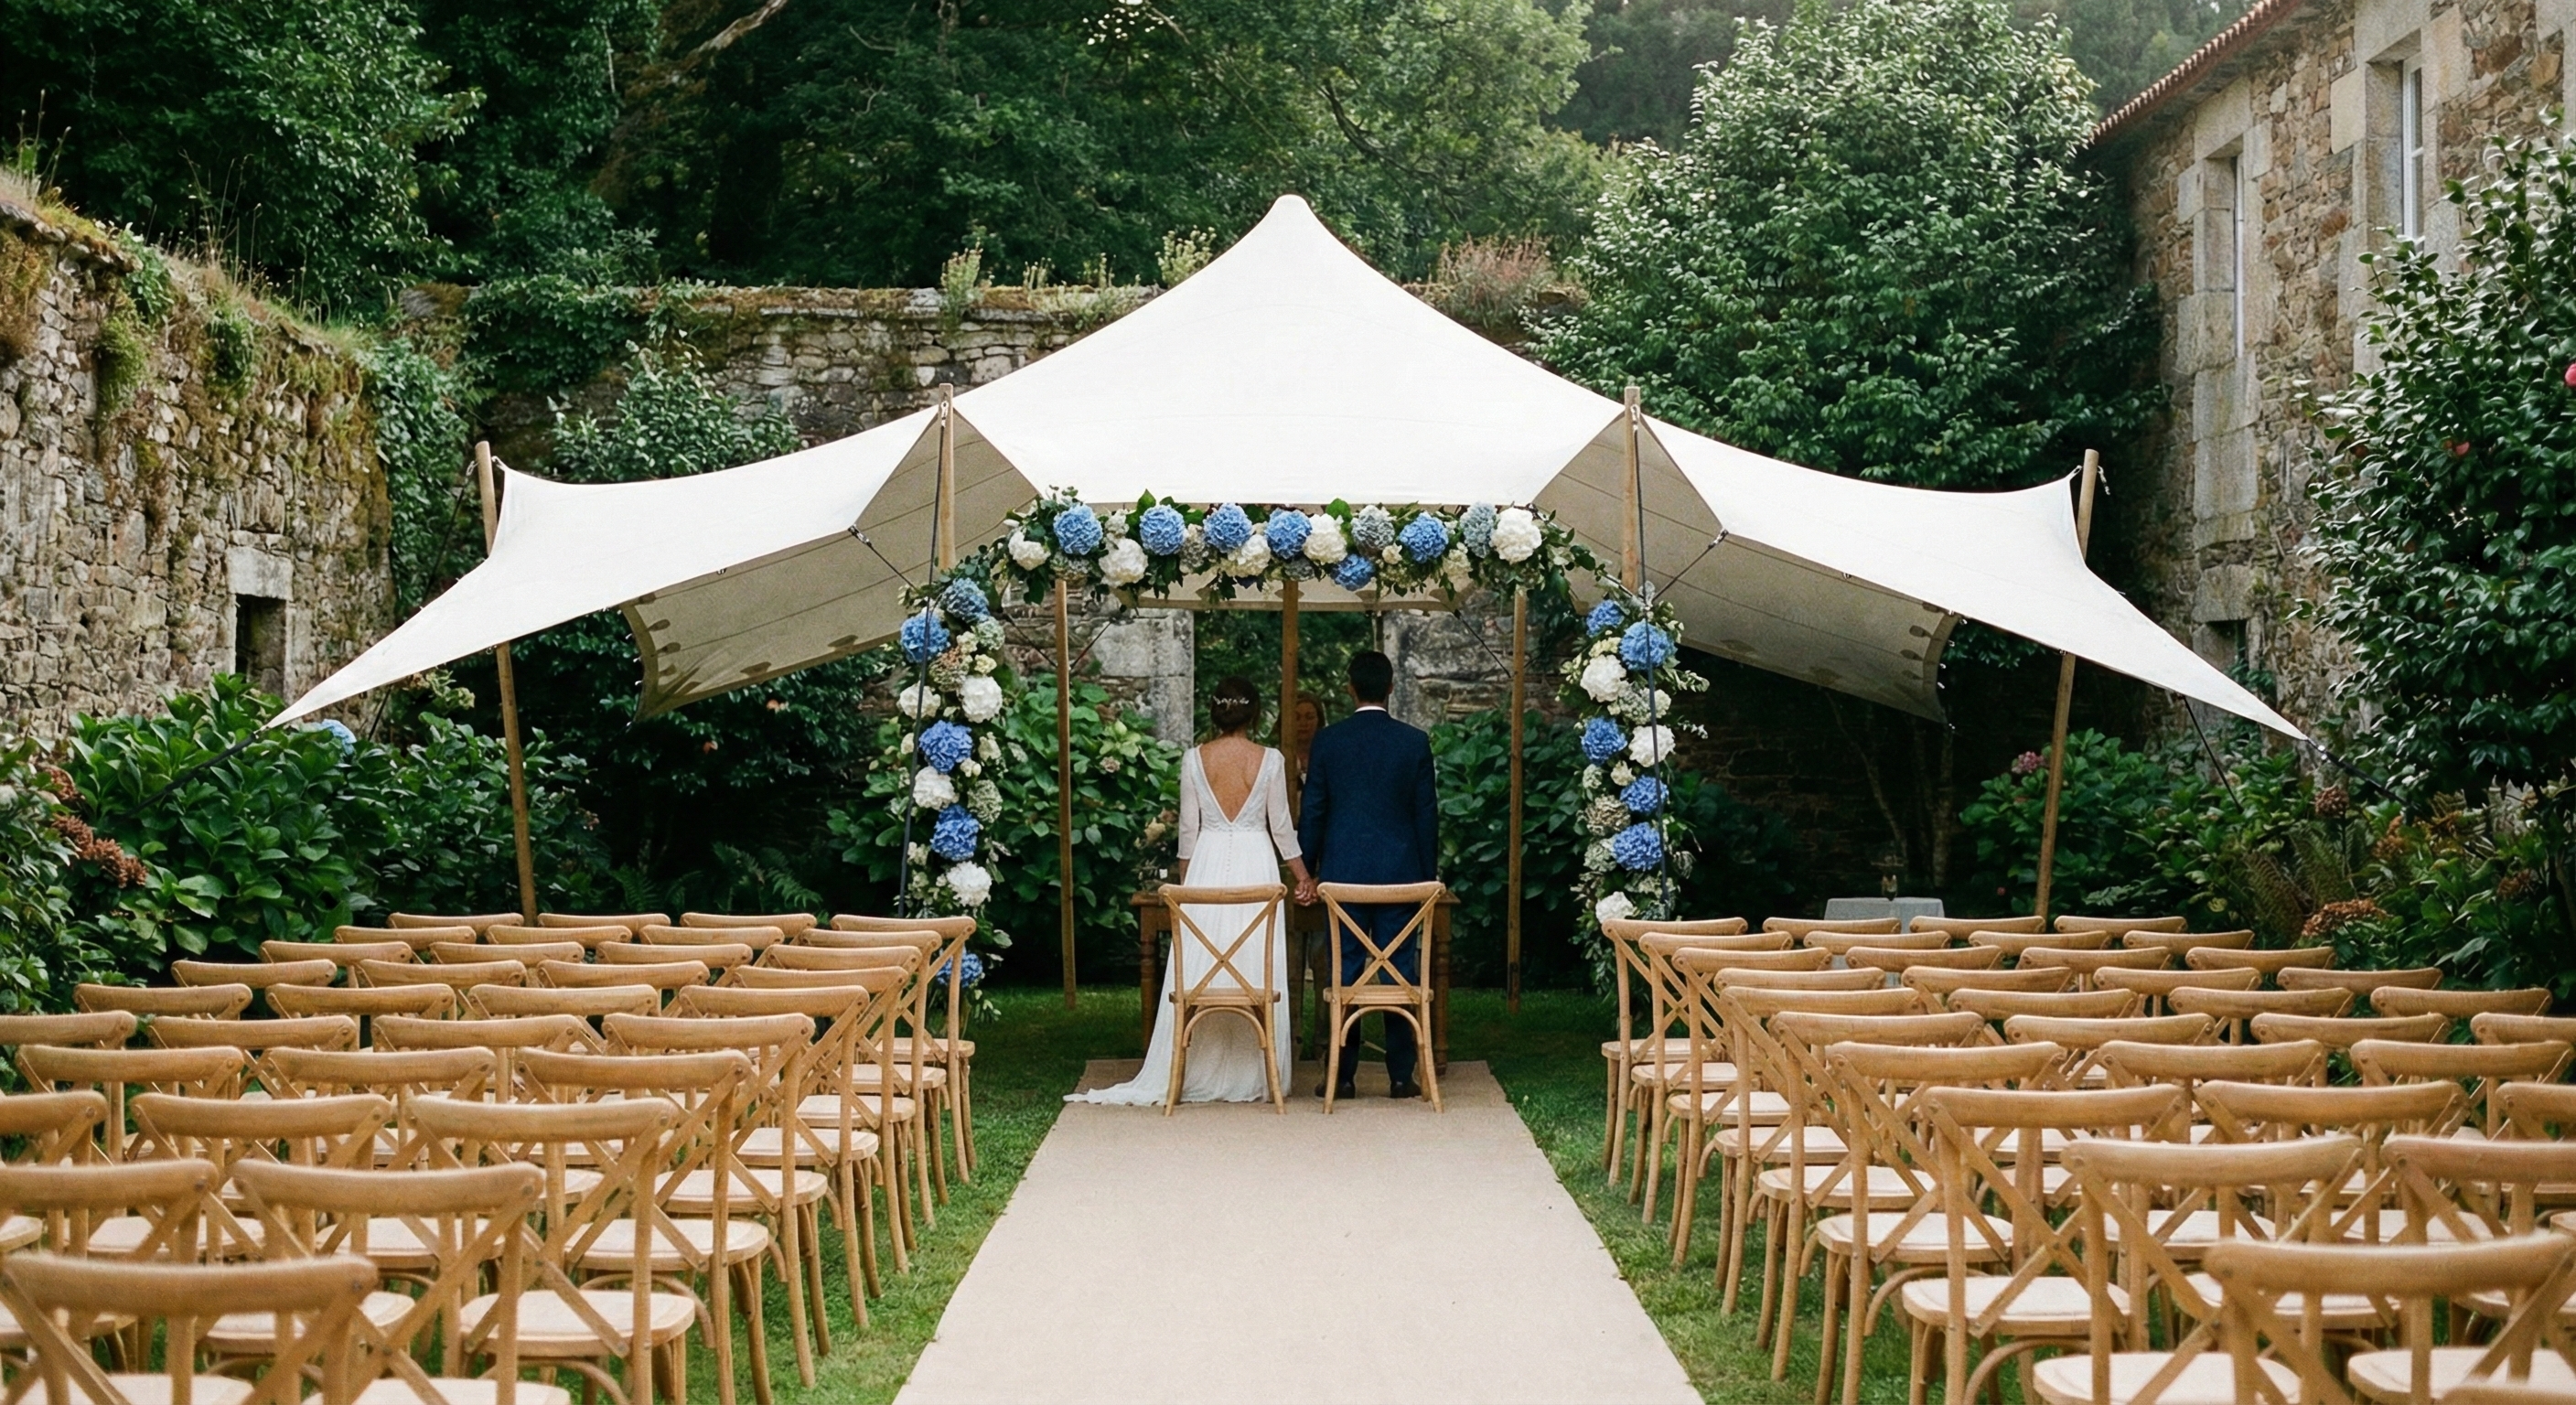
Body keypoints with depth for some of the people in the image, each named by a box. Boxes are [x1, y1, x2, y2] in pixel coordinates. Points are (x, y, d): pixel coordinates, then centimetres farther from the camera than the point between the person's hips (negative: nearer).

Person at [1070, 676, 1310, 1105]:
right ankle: (1255, 1075, 6)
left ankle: (1194, 1073, 5)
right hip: (1256, 863, -1)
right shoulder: (1269, 760, -5)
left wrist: (1185, 878, 16)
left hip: (1208, 865, 1)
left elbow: (1188, 827, 3)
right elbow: (1281, 826, 1)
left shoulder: (1195, 759, -2)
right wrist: (1303, 875, 13)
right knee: (1256, 970, 3)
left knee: (1198, 970, 4)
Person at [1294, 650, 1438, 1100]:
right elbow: (1427, 814, 2)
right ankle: (1401, 1075, 5)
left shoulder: (1327, 740, -2)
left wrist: (1306, 870, 9)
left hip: (1342, 870, 0)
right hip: (1400, 871, 0)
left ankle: (1342, 1075, 5)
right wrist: (1429, 875, 10)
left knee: (1345, 971, 4)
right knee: (1400, 971, 4)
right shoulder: (1414, 741, -1)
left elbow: (1313, 810, 1)